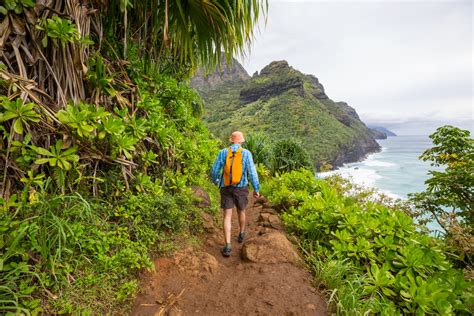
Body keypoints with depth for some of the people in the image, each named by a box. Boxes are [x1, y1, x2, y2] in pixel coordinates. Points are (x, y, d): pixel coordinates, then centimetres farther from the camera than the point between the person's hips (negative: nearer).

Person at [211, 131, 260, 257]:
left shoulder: (223, 152, -2)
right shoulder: (246, 153, -7)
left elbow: (215, 170, -1)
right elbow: (252, 172, -12)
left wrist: (215, 180, 21)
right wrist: (256, 189, -2)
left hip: (226, 189, 0)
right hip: (241, 189, 1)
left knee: (227, 217, 1)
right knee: (241, 211, 24)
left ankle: (228, 246, -7)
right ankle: (241, 234, 44)